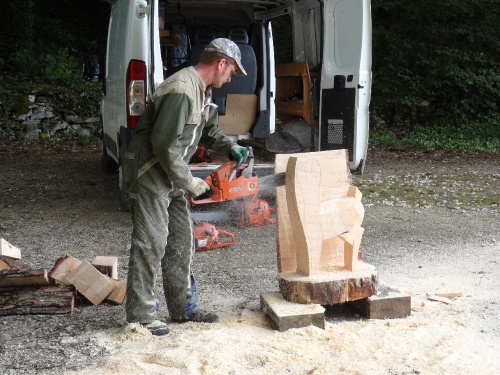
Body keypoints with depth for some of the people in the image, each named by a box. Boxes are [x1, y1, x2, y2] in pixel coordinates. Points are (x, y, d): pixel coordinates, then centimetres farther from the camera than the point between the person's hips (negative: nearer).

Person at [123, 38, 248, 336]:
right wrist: (188, 182, -19)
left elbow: (208, 130, 23)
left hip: (172, 177, 10)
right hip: (151, 174, -10)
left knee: (181, 242, 12)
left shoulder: (203, 91, 9)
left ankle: (183, 307, 22)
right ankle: (141, 315, 3)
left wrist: (230, 147, 5)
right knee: (151, 244, -6)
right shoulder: (181, 91, -24)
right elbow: (165, 144, -27)